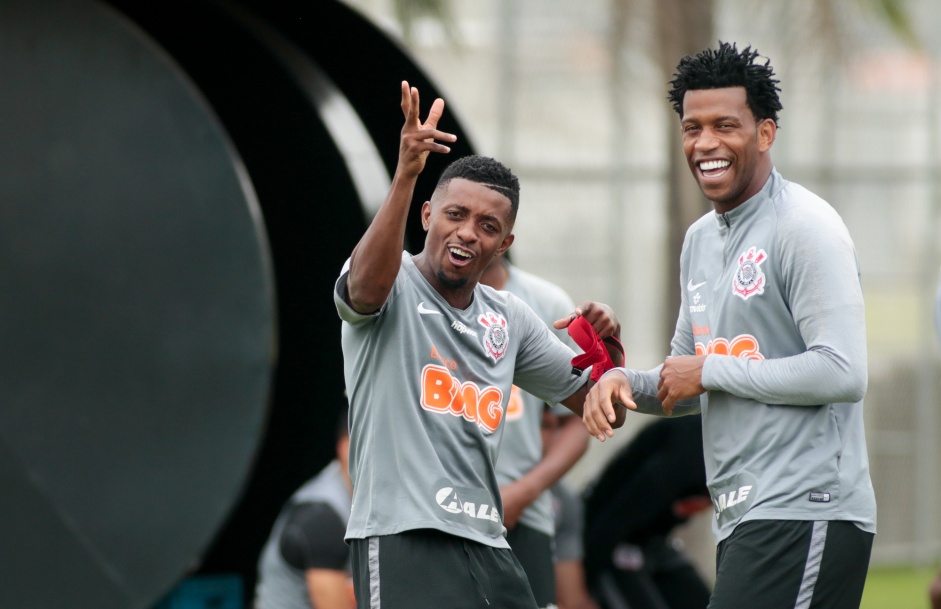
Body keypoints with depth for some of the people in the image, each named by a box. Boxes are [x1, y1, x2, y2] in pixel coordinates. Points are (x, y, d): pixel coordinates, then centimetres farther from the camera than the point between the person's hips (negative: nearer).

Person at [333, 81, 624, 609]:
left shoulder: (511, 320, 16)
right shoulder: (394, 284, -3)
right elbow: (367, 284, -30)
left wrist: (609, 344, -1)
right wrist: (406, 175, -43)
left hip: (487, 545, 7)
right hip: (403, 539, -7)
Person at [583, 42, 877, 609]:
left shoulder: (806, 228, -10)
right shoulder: (701, 239, 19)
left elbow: (842, 374, -19)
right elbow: (690, 383, 28)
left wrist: (710, 371, -12)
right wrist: (623, 382, 5)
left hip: (805, 515, -9)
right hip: (745, 519, 9)